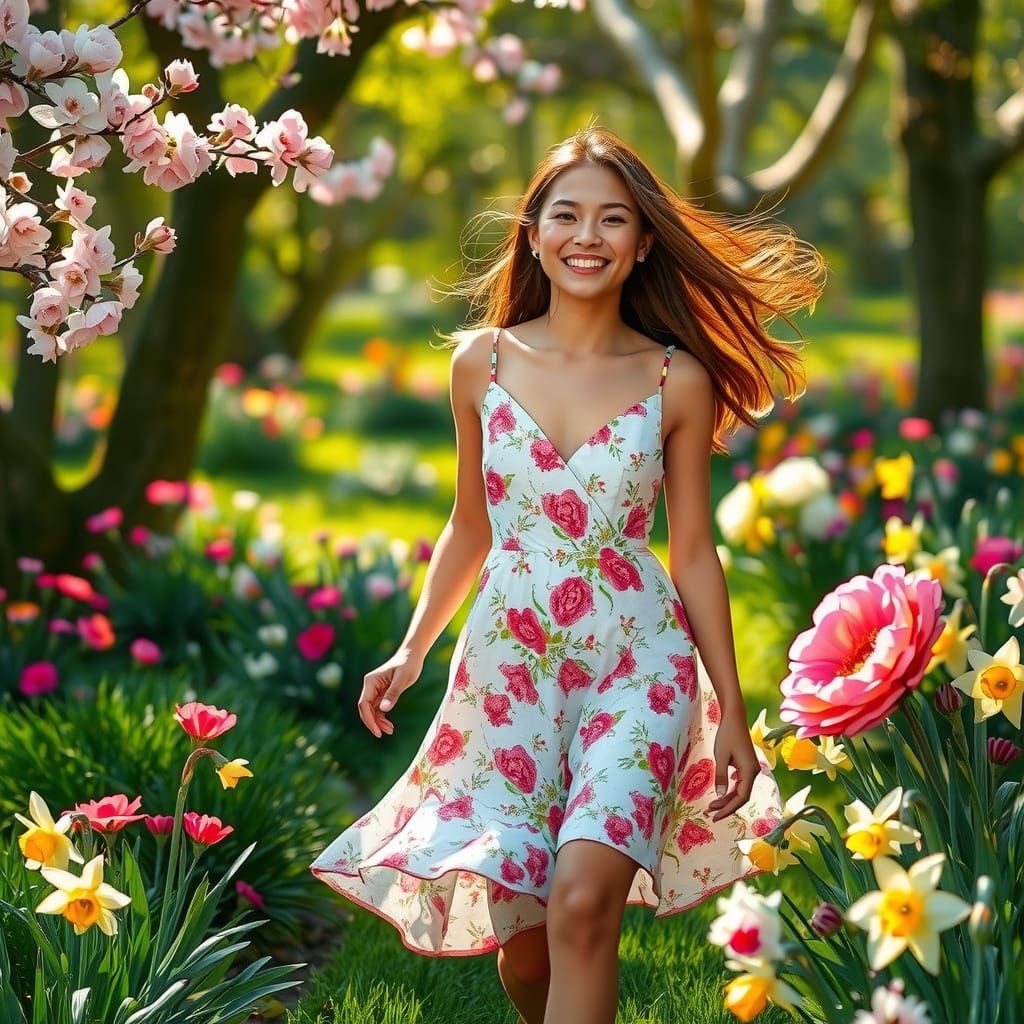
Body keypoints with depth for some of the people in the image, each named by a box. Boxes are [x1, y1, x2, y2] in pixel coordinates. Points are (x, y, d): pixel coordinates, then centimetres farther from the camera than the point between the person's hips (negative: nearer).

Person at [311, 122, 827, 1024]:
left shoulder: (677, 381, -2)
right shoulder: (483, 362, 3)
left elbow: (693, 551, 3)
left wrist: (734, 713, 3)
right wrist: (412, 652, 6)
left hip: (637, 663, -2)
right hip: (507, 665, 2)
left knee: (582, 904, -21)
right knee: (522, 935, 4)